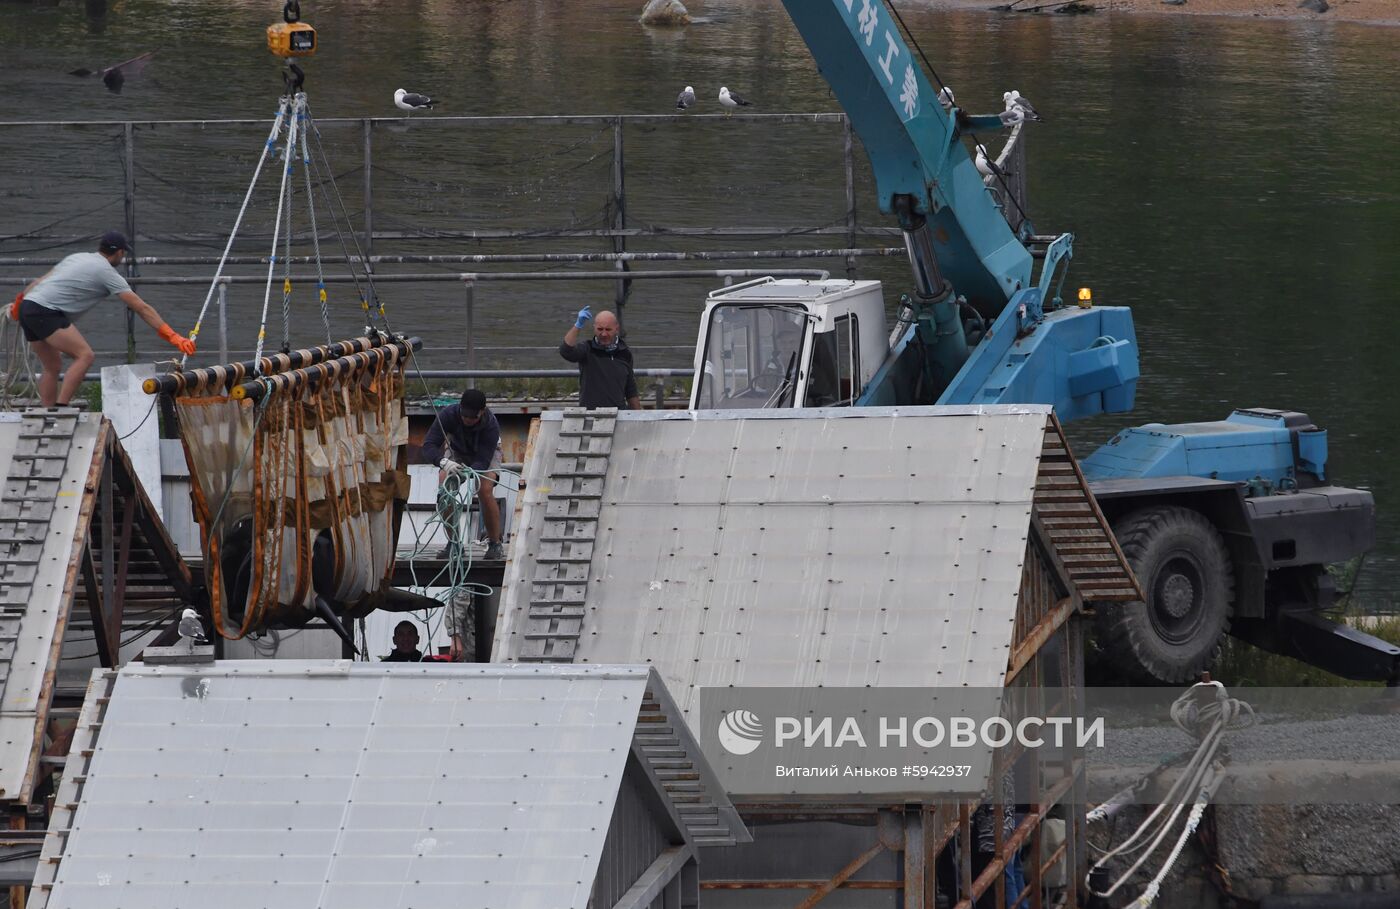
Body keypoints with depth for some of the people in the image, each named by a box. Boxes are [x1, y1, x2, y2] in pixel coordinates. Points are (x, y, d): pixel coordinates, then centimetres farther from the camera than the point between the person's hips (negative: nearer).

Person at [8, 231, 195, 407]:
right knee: (84, 356, -13)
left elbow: (40, 281, 28)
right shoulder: (107, 272, -1)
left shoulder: (77, 257, 21)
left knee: (53, 367, 17)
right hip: (45, 311, -9)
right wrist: (172, 336, -4)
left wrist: (19, 302, 42)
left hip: (26, 306, 9)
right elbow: (141, 308, -3)